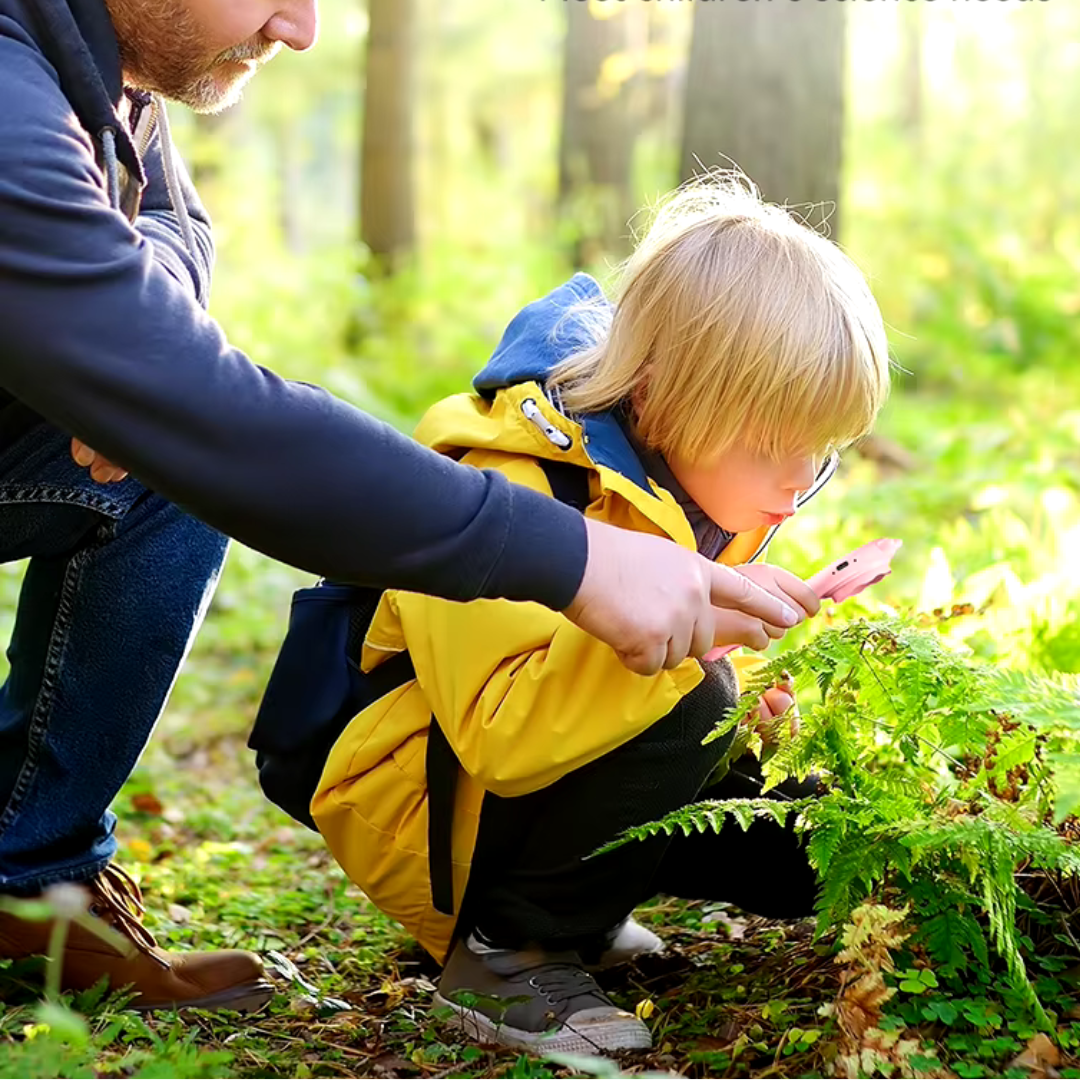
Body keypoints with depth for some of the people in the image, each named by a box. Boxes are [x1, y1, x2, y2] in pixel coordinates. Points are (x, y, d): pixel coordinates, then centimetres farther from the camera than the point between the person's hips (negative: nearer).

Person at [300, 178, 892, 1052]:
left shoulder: (698, 486, -1)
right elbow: (501, 733, -39)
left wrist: (761, 703, -8)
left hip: (560, 769, 9)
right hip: (416, 806, -9)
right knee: (688, 710, -32)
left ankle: (577, 906, 14)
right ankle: (501, 942, -14)